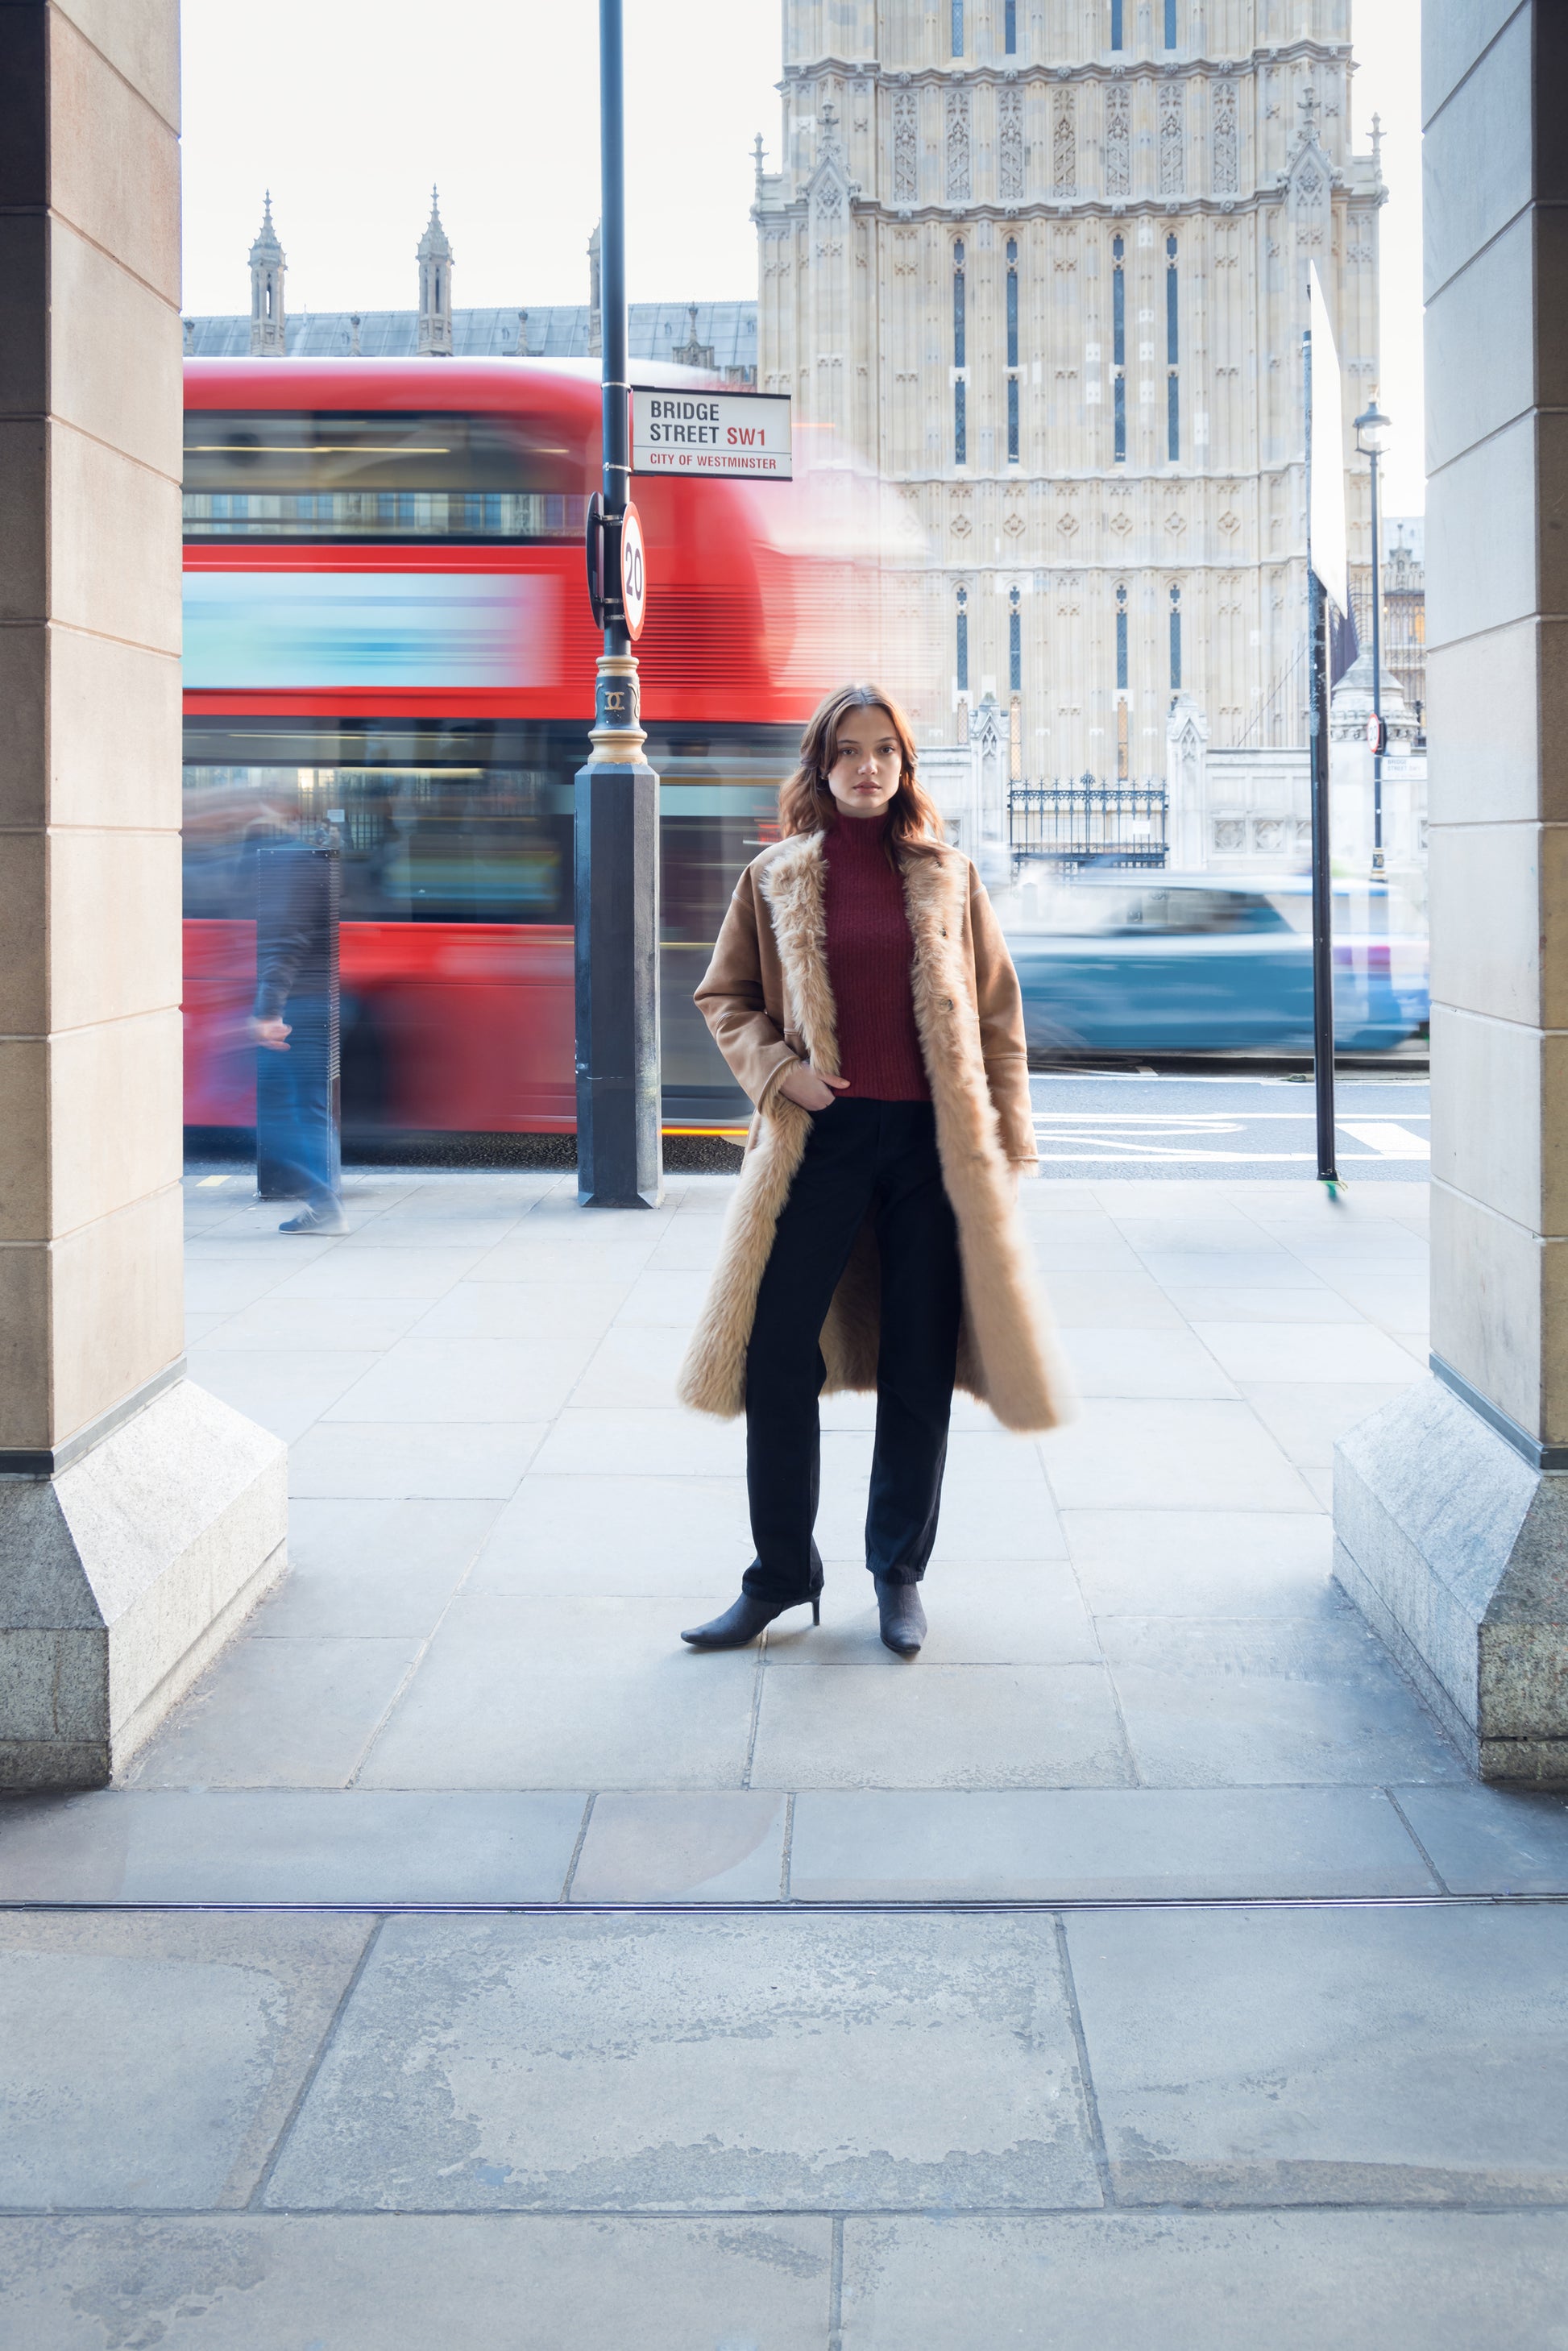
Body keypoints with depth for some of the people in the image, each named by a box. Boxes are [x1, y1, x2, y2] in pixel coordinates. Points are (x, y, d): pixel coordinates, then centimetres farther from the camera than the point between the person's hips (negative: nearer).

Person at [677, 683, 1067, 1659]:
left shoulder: (948, 879, 7)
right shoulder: (777, 880, 6)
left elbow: (996, 1014, 9)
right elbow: (726, 996, 13)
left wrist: (1006, 1136, 4)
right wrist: (776, 1066, -5)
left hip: (931, 1141, 0)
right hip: (821, 1136, 0)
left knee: (918, 1365, 5)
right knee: (777, 1356, -2)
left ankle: (901, 1572, 19)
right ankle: (781, 1575, 12)